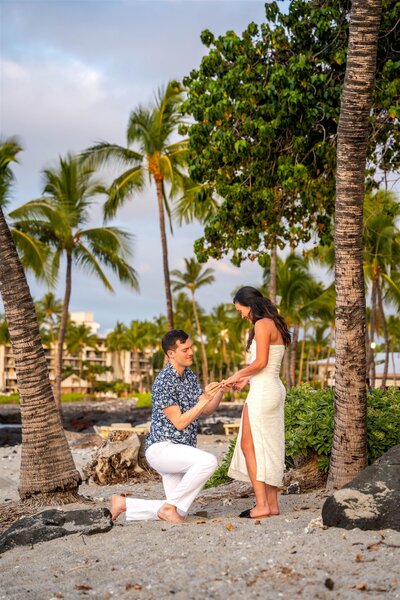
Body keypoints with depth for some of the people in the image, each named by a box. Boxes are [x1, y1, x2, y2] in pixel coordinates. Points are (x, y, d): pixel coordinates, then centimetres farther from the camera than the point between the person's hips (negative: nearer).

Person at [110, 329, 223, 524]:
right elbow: (179, 422, -18)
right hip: (162, 448, -9)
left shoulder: (190, 376, 11)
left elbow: (207, 411, 10)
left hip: (181, 452, 9)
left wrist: (220, 392, -7)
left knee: (178, 511, 5)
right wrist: (204, 399, -23)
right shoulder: (164, 381, -17)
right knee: (208, 461, -32)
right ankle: (170, 506, -16)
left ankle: (124, 503, 19)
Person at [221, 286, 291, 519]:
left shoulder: (262, 325, -13)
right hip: (274, 389, 10)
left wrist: (237, 375, -4)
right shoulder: (274, 324, 15)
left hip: (263, 392, -10)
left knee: (248, 446, -4)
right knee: (268, 448, 11)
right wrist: (246, 378, 16)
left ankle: (262, 505, -5)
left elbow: (260, 362, -18)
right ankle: (272, 503, 14)